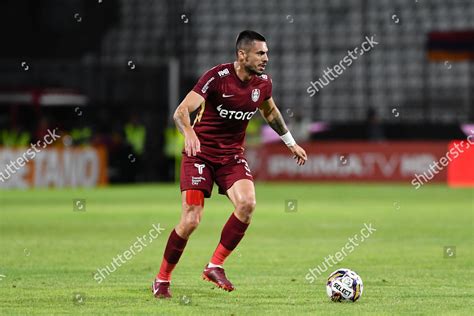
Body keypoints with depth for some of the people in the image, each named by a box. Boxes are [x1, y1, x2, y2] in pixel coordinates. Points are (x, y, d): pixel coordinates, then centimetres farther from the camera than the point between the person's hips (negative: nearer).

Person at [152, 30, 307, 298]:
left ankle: (215, 266, -8)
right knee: (191, 220, -13)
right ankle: (162, 279, 7)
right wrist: (189, 133, -45)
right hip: (200, 153, -5)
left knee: (247, 204, -23)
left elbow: (270, 112, 24)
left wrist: (291, 143, 30)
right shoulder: (217, 77, -18)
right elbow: (181, 111, -25)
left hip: (232, 155, 5)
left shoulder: (263, 83, 0)